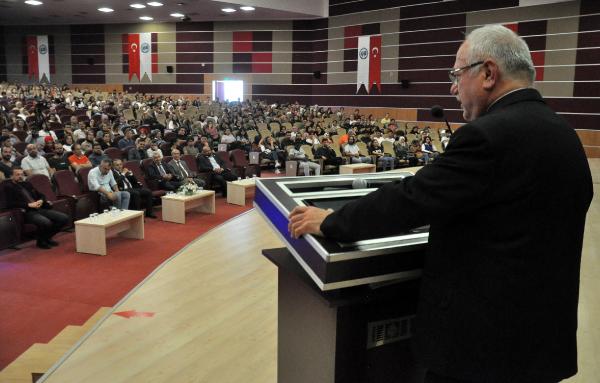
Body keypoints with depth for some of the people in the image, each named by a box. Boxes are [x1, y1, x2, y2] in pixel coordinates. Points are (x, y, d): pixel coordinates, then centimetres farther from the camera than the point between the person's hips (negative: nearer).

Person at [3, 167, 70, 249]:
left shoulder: (27, 184, 22)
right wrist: (29, 205, -17)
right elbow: (10, 203, -11)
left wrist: (41, 201, 2)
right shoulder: (9, 187, 3)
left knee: (64, 218, -12)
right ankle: (40, 241, -5)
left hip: (39, 209, 7)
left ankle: (47, 237, 8)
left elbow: (41, 195, 27)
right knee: (46, 223, -36)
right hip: (26, 212, -7)